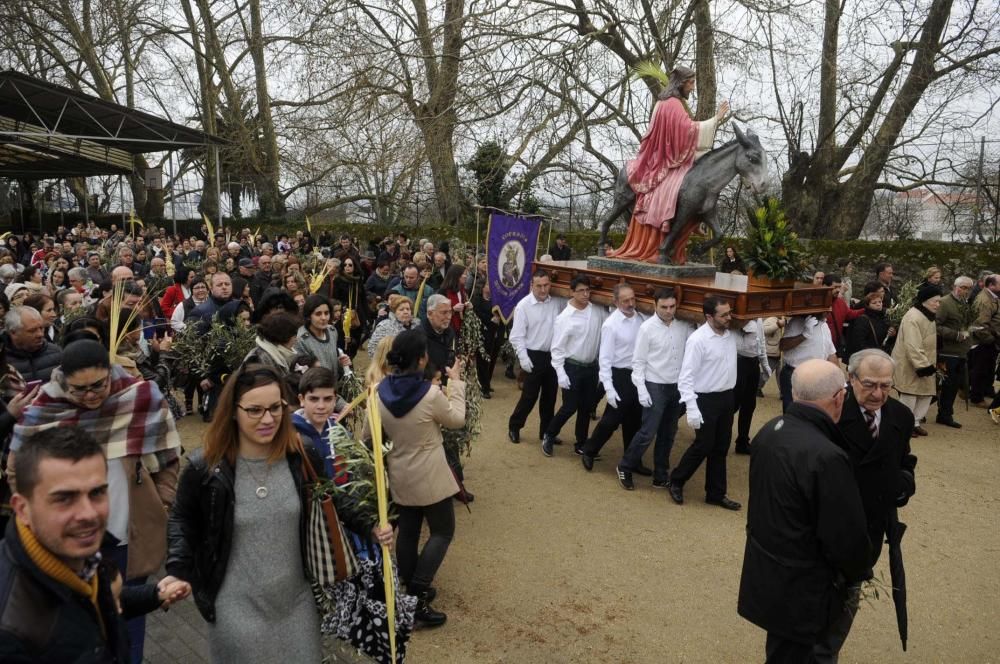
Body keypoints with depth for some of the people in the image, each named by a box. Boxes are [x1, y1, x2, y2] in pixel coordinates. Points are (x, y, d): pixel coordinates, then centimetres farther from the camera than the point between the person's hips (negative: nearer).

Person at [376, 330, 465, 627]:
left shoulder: (381, 392, -9)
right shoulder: (431, 394, -25)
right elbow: (457, 420, -6)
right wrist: (456, 382, 1)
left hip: (399, 476, 6)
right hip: (428, 477, -6)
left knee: (407, 532, 18)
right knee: (443, 531, 10)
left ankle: (410, 590, 31)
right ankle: (418, 594, 1)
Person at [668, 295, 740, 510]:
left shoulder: (731, 335, 2)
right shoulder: (698, 339, -19)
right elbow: (686, 376, -19)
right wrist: (692, 409, -23)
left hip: (727, 397, 7)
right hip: (706, 399, -6)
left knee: (721, 448, 13)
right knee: (703, 446, 1)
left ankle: (716, 494, 27)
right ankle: (676, 482, 23)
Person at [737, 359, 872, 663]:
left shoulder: (769, 430, -6)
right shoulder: (827, 458, -31)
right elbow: (847, 536, -20)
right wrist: (859, 573, 0)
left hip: (761, 571, 7)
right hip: (799, 587, -7)